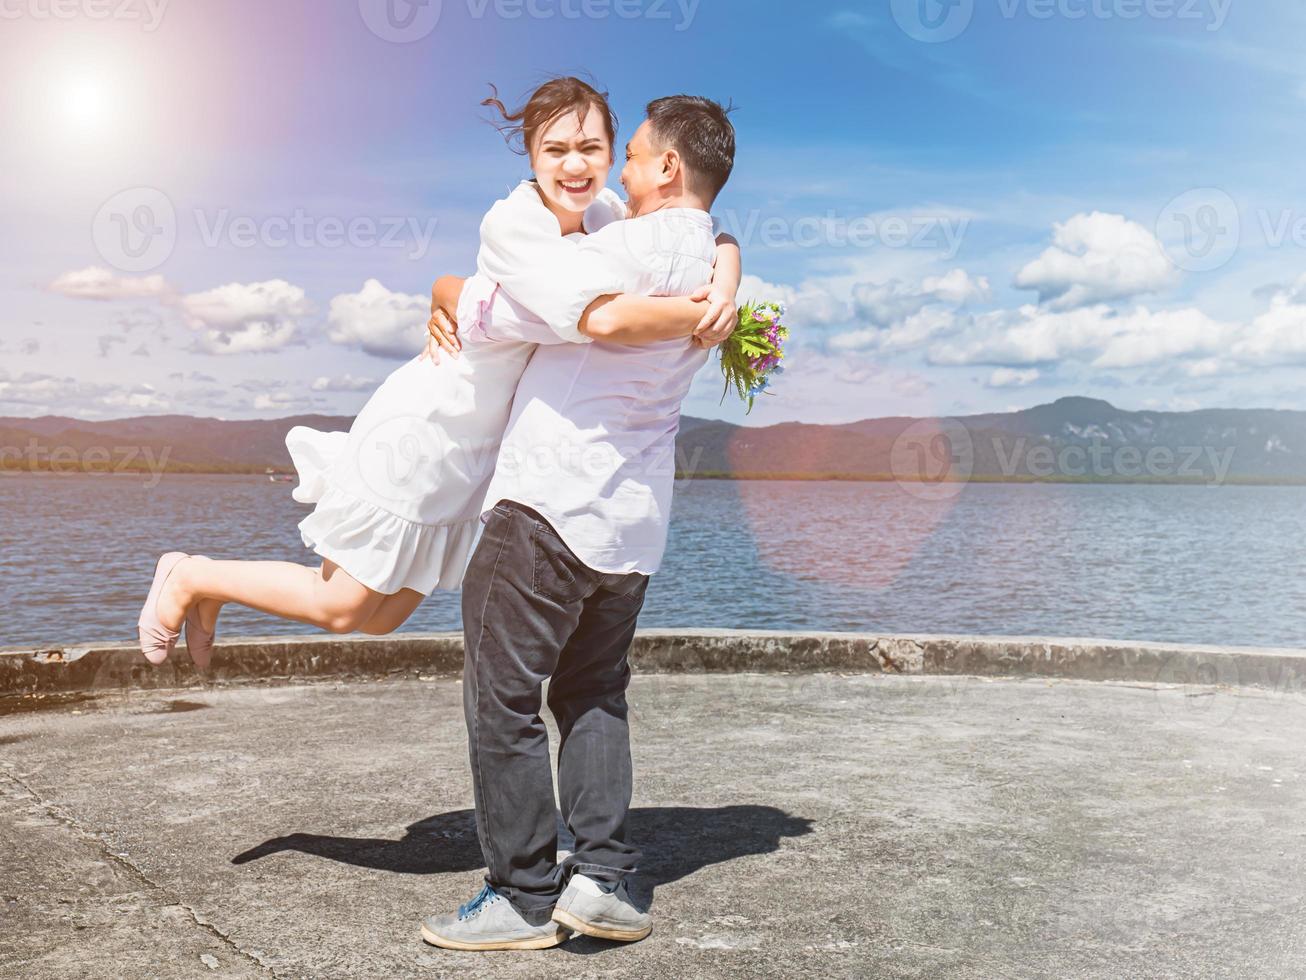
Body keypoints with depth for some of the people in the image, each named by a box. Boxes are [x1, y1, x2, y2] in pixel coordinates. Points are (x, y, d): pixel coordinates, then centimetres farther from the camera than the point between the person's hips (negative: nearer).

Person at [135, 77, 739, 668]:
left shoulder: (604, 215, -3)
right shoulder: (512, 224, -25)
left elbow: (715, 240, 1)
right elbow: (605, 317, -39)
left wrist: (724, 292, -20)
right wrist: (697, 314, -27)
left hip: (469, 455, 8)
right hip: (418, 434, -8)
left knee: (380, 620, 17)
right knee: (339, 609, 3)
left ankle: (209, 587, 35)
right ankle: (190, 576, 26)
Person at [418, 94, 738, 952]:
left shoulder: (633, 249, -14)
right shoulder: (715, 269, 13)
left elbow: (502, 314, -13)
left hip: (551, 504, -9)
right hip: (634, 524, 9)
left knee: (504, 698, 0)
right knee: (595, 696, 18)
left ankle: (526, 897, 6)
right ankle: (603, 877, 12)